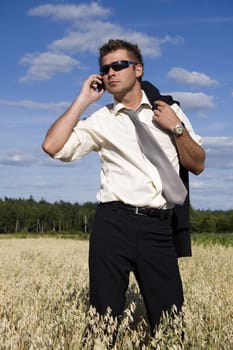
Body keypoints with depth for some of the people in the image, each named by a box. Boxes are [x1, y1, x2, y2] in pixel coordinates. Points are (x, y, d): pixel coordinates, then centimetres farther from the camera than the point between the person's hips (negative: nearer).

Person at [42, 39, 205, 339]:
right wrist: (83, 100, 1)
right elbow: (52, 146, -4)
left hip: (159, 228, 1)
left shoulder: (169, 111, 14)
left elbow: (198, 165, 15)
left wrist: (177, 128, 0)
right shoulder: (101, 120, 9)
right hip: (114, 224, -1)